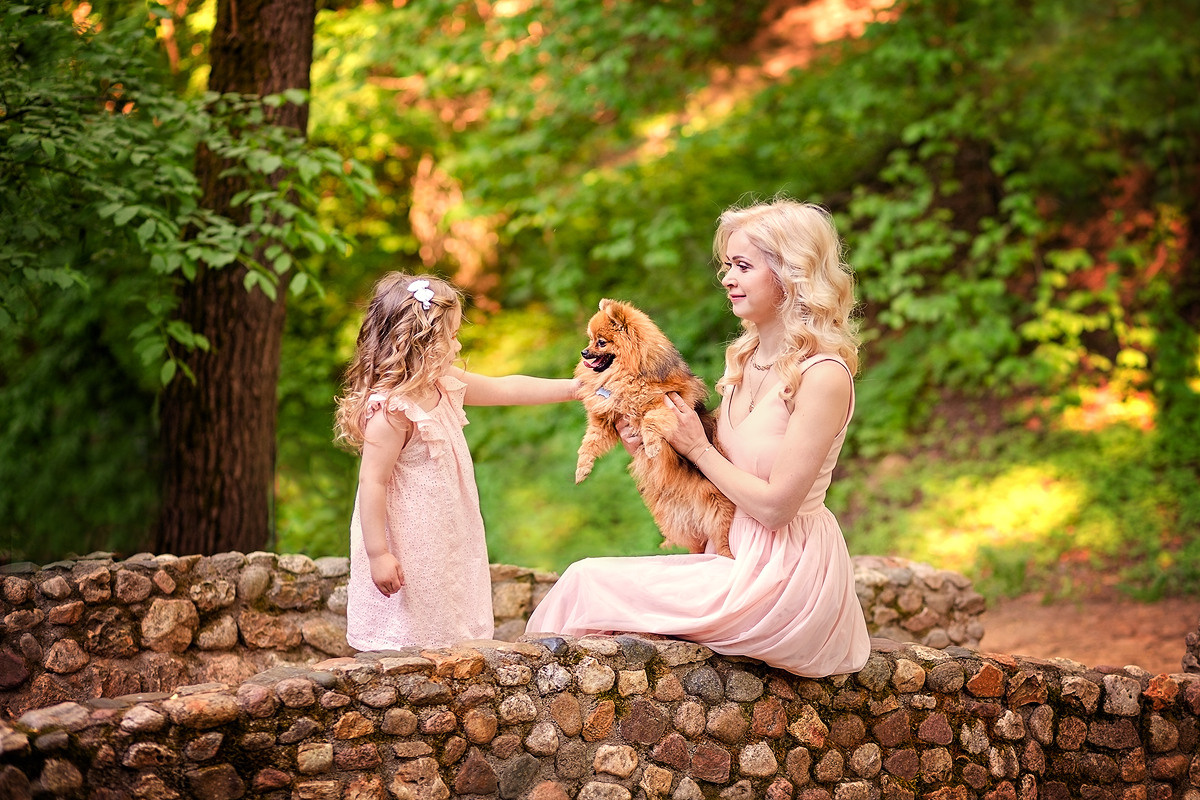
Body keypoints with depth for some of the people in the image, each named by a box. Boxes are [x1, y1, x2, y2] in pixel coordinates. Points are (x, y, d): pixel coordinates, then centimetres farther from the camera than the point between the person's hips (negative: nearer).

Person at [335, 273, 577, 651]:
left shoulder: (444, 385, 4)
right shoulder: (391, 411, -24)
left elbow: (504, 389, 17)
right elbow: (372, 482, -23)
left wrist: (574, 388, 20)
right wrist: (378, 555, -23)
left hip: (444, 547, 9)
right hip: (408, 555, -9)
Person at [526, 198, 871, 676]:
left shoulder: (823, 376, -18)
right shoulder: (745, 359, 8)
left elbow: (774, 505, -19)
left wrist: (697, 448, -9)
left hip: (786, 579, -8)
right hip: (741, 556, 8)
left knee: (588, 582, -8)